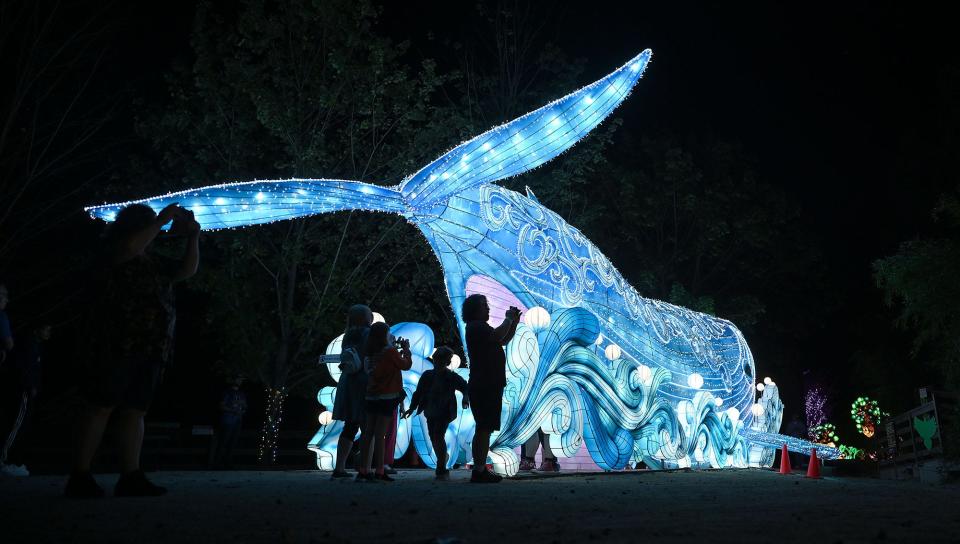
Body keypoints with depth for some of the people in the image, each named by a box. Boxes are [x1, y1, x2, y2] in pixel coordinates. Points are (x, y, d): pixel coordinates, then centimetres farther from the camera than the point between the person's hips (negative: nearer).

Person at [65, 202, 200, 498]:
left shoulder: (154, 263, 22)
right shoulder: (112, 254, 2)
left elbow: (188, 270, 21)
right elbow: (130, 247, -20)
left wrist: (193, 236, 11)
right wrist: (162, 221, -12)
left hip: (151, 349, 7)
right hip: (115, 346, -7)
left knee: (135, 410, 3)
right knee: (101, 407, -6)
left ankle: (130, 476, 2)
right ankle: (79, 476, -2)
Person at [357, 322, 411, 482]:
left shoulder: (370, 354, 7)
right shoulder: (390, 351, -11)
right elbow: (406, 365, 0)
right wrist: (406, 350, 14)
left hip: (371, 396, 6)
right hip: (386, 397, -6)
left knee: (368, 433, 8)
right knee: (380, 434, -5)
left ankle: (363, 470, 12)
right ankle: (379, 472, -2)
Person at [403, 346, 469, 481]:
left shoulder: (452, 377, -5)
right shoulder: (427, 376, 4)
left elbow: (465, 387, -10)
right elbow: (419, 392, 10)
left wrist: (466, 398, -30)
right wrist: (412, 408, 6)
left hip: (444, 412, -5)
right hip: (430, 413, 5)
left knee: (438, 436, -18)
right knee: (433, 438, 12)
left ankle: (441, 470, -10)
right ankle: (442, 466, 34)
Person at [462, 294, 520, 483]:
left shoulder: (482, 327, 23)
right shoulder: (475, 327, -9)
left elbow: (504, 341, 27)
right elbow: (498, 336, -24)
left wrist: (514, 322, 15)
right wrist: (508, 319, -8)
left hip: (491, 386, 10)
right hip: (483, 387, -10)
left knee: (485, 428, 11)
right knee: (484, 428, -11)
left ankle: (480, 469, 15)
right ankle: (479, 471, -10)